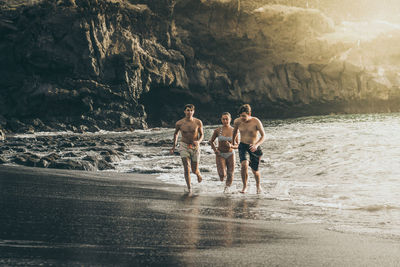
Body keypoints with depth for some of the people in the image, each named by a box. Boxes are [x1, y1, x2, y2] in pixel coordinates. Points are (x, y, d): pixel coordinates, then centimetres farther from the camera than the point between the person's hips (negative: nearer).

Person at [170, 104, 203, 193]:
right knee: (186, 167, -16)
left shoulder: (198, 122, -7)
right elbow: (176, 133, 14)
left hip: (195, 147, 0)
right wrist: (174, 146, 18)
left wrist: (198, 141, -18)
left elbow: (202, 134, 4)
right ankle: (189, 188, -9)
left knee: (194, 170, 6)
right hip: (184, 146, 0)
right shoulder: (179, 123, -6)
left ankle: (198, 173, 44)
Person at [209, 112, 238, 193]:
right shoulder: (217, 130, -6)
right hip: (220, 155, -1)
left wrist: (231, 146, -21)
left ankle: (227, 186, 38)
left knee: (230, 175, 6)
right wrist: (215, 149, -8)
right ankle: (223, 172, 23)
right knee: (222, 176, -15)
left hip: (230, 154, 1)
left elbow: (237, 145, -1)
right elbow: (211, 141, 8)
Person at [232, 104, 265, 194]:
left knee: (255, 170, 8)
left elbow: (263, 136, -17)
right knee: (244, 165, -25)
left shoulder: (256, 122, -17)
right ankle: (245, 186, -6)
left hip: (254, 147, -1)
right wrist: (233, 141, 28)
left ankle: (258, 185, 41)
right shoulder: (237, 121, -7)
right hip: (243, 146, 1)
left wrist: (256, 145, -33)